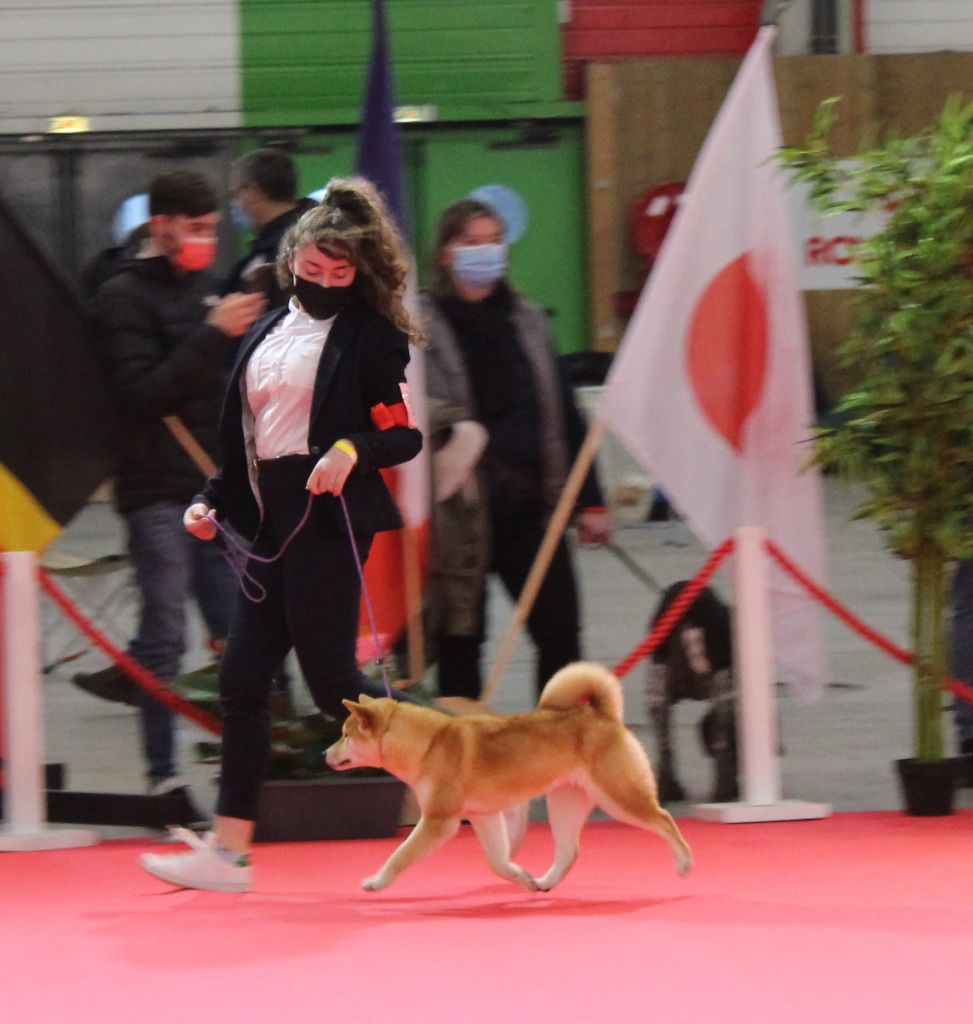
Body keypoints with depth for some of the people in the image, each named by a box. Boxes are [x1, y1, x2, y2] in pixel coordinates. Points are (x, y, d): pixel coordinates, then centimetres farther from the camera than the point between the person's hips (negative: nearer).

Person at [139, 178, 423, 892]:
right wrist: (213, 503, 12)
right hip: (271, 523, 7)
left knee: (332, 682, -9)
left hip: (330, 518, -7)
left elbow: (407, 436, -6)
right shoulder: (266, 336, 17)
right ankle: (229, 850, 5)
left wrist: (352, 450, -23)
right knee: (243, 678, 3)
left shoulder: (371, 336, -4)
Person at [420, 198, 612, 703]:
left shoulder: (527, 321, 14)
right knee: (458, 642, 4)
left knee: (560, 632, 1)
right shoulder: (420, 324, -2)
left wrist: (588, 500, 13)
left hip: (529, 508, 4)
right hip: (458, 508, -4)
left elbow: (564, 415, 16)